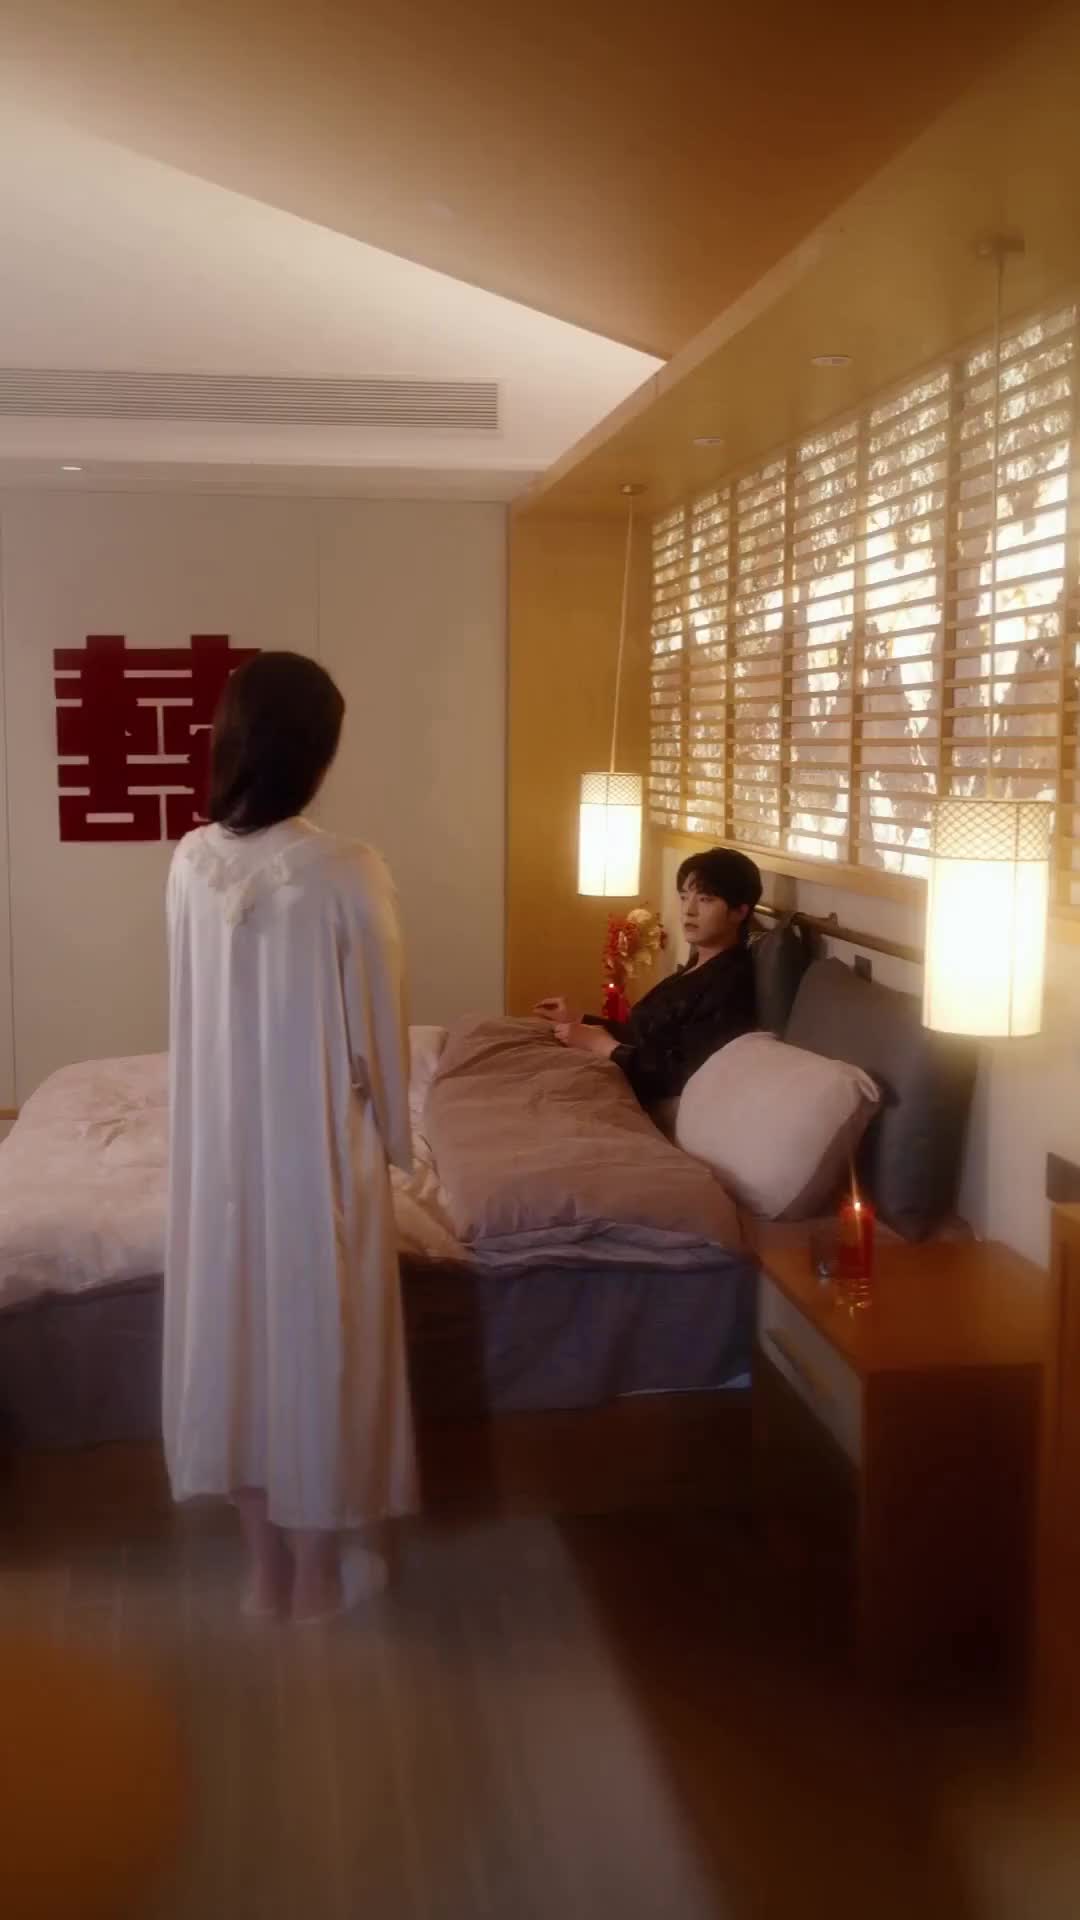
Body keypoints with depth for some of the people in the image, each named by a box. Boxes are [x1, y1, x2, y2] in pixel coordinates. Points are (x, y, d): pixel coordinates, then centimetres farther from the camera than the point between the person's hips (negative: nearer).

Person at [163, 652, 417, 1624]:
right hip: (321, 1144, -4)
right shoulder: (348, 873, -18)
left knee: (236, 1328, 16)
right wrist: (395, 1134, 5)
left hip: (218, 1144, 5)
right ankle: (318, 1573, 25)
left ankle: (267, 1567, 30)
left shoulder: (191, 863, -4)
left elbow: (195, 1012, 5)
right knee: (321, 1339, 10)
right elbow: (380, 1028, -10)